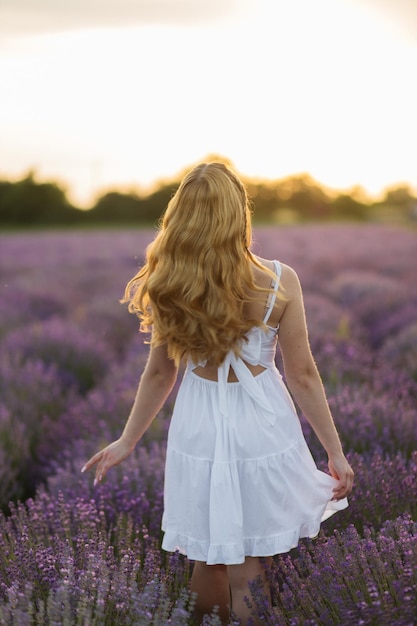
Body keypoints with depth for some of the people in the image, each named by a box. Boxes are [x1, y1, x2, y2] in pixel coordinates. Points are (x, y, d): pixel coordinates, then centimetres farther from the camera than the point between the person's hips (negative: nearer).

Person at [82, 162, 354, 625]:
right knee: (253, 565, 16)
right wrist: (335, 451, 1)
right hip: (263, 430, -2)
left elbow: (159, 373, 0)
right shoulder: (279, 282, -15)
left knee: (207, 563, 20)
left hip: (198, 433, 2)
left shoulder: (168, 287, -9)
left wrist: (127, 441, 15)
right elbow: (302, 375, -10)